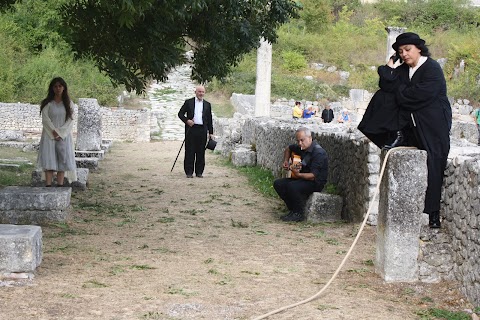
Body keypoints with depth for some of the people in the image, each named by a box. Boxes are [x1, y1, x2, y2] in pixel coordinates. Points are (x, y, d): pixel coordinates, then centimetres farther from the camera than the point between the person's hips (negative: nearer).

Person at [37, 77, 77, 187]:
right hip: (49, 135, -1)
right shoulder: (47, 103, 4)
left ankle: (60, 185, -3)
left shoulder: (68, 103, 8)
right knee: (49, 160, -8)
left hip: (64, 136, 1)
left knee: (62, 161, -4)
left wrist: (60, 133, -9)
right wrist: (54, 132, -13)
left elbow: (70, 120, 1)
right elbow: (45, 119, -4)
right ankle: (48, 185, -11)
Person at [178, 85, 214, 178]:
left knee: (201, 152, 3)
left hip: (202, 130, 2)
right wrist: (187, 120, -12)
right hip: (191, 129, -2)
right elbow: (180, 114, 6)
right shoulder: (188, 102, 6)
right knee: (190, 152, -1)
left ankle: (199, 172, 10)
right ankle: (189, 172, 4)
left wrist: (211, 132, 8)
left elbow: (209, 119, 14)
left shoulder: (207, 104, 13)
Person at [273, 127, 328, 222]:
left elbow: (313, 176, -28)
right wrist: (286, 161, 12)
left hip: (316, 182, -9)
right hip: (302, 178, 9)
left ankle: (298, 214, -15)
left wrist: (298, 174, -40)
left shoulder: (318, 153, -22)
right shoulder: (302, 148, 4)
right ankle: (292, 210, 4)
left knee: (292, 186, -33)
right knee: (278, 184, -4)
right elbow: (288, 149, 28)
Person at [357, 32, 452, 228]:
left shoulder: (432, 69, -12)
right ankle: (397, 137, -3)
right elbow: (387, 87, -3)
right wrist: (389, 68, -14)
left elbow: (418, 95, -22)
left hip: (432, 126, -7)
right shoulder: (404, 69, 10)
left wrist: (398, 91, -8)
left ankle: (434, 215, -4)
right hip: (410, 122, 7)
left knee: (433, 167, -10)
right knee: (382, 97, -5)